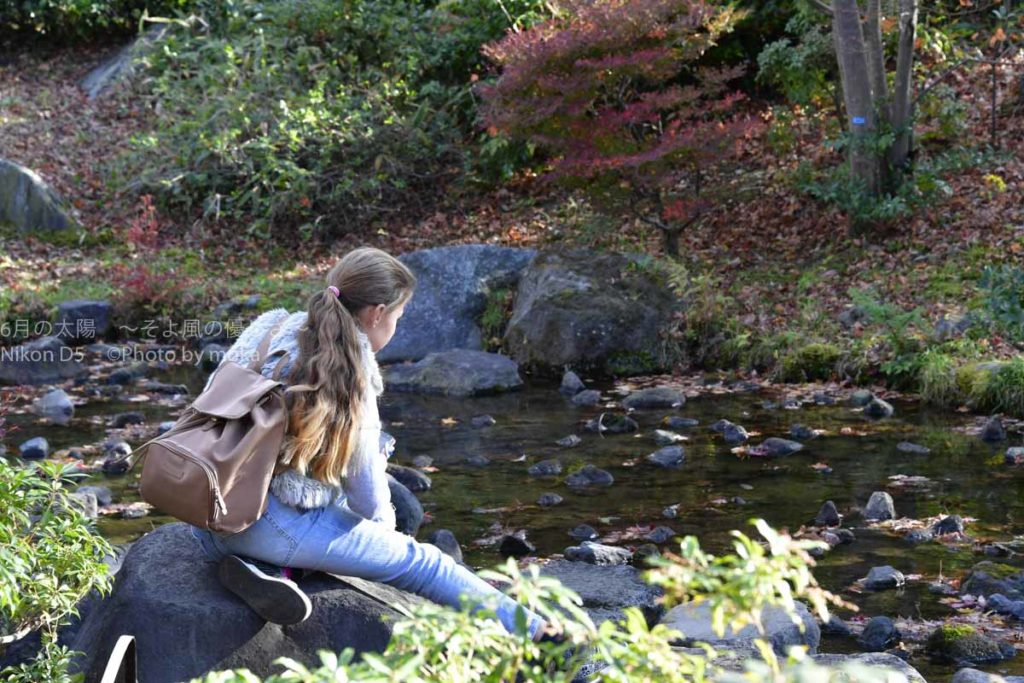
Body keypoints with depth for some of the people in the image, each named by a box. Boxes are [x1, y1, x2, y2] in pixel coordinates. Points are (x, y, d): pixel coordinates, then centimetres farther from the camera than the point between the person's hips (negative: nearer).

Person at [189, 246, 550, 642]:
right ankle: (530, 629, 18)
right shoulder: (352, 374, -10)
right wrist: (384, 520, 19)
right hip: (270, 525, -6)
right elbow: (369, 500, -7)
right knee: (417, 560, 10)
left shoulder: (271, 325, 8)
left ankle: (256, 570, 4)